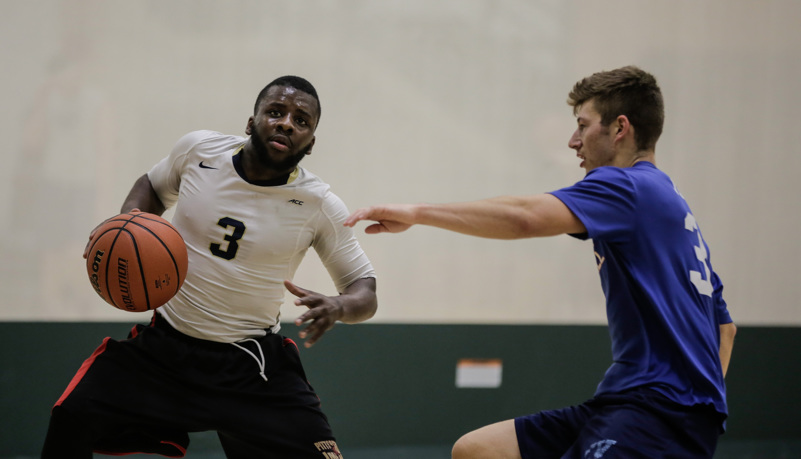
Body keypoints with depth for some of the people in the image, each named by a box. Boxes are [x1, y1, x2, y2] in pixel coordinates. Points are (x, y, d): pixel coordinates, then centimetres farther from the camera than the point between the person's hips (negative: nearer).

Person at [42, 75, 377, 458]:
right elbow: (153, 186, 17)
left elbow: (365, 292, -3)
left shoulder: (319, 206, -9)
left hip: (253, 369, -1)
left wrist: (338, 307, -27)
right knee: (72, 418, -18)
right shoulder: (198, 149, -4)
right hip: (164, 343, 1)